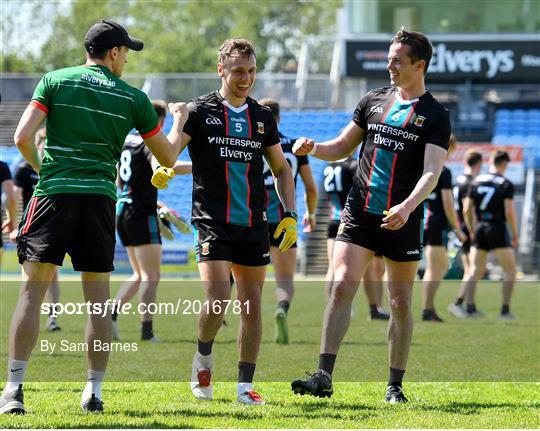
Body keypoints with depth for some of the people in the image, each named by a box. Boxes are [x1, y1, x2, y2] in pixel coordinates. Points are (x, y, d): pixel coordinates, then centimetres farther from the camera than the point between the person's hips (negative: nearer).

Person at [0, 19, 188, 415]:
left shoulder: (55, 81, 5)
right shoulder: (133, 98, 7)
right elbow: (168, 157, 16)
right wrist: (179, 120, 35)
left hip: (54, 193, -1)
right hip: (100, 200, 1)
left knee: (33, 291, 0)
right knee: (98, 299, 10)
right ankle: (95, 391, 9)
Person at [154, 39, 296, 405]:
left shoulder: (263, 117, 11)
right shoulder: (200, 111, -1)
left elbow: (281, 169, 19)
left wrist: (290, 215, 9)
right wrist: (163, 169, -31)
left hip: (254, 224, 4)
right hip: (213, 220, -4)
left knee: (252, 303, 4)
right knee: (218, 299, -15)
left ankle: (245, 385, 12)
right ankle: (203, 355, 14)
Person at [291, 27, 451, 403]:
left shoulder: (435, 116, -3)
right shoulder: (373, 101, 11)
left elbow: (432, 172, -14)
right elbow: (342, 147, 19)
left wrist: (407, 207, -30)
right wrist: (312, 147, -3)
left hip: (402, 221, -3)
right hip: (359, 213, 3)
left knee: (401, 303, 4)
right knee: (342, 287, -11)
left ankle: (395, 386, 14)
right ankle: (324, 377, -14)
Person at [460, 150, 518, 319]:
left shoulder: (476, 182, 6)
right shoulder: (506, 185, -7)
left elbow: (467, 210, 6)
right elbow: (509, 213, -14)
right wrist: (515, 235, -2)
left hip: (480, 229, 4)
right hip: (498, 230, -4)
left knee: (475, 272, 10)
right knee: (510, 271, 7)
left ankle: (469, 307, -2)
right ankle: (505, 310, 1)